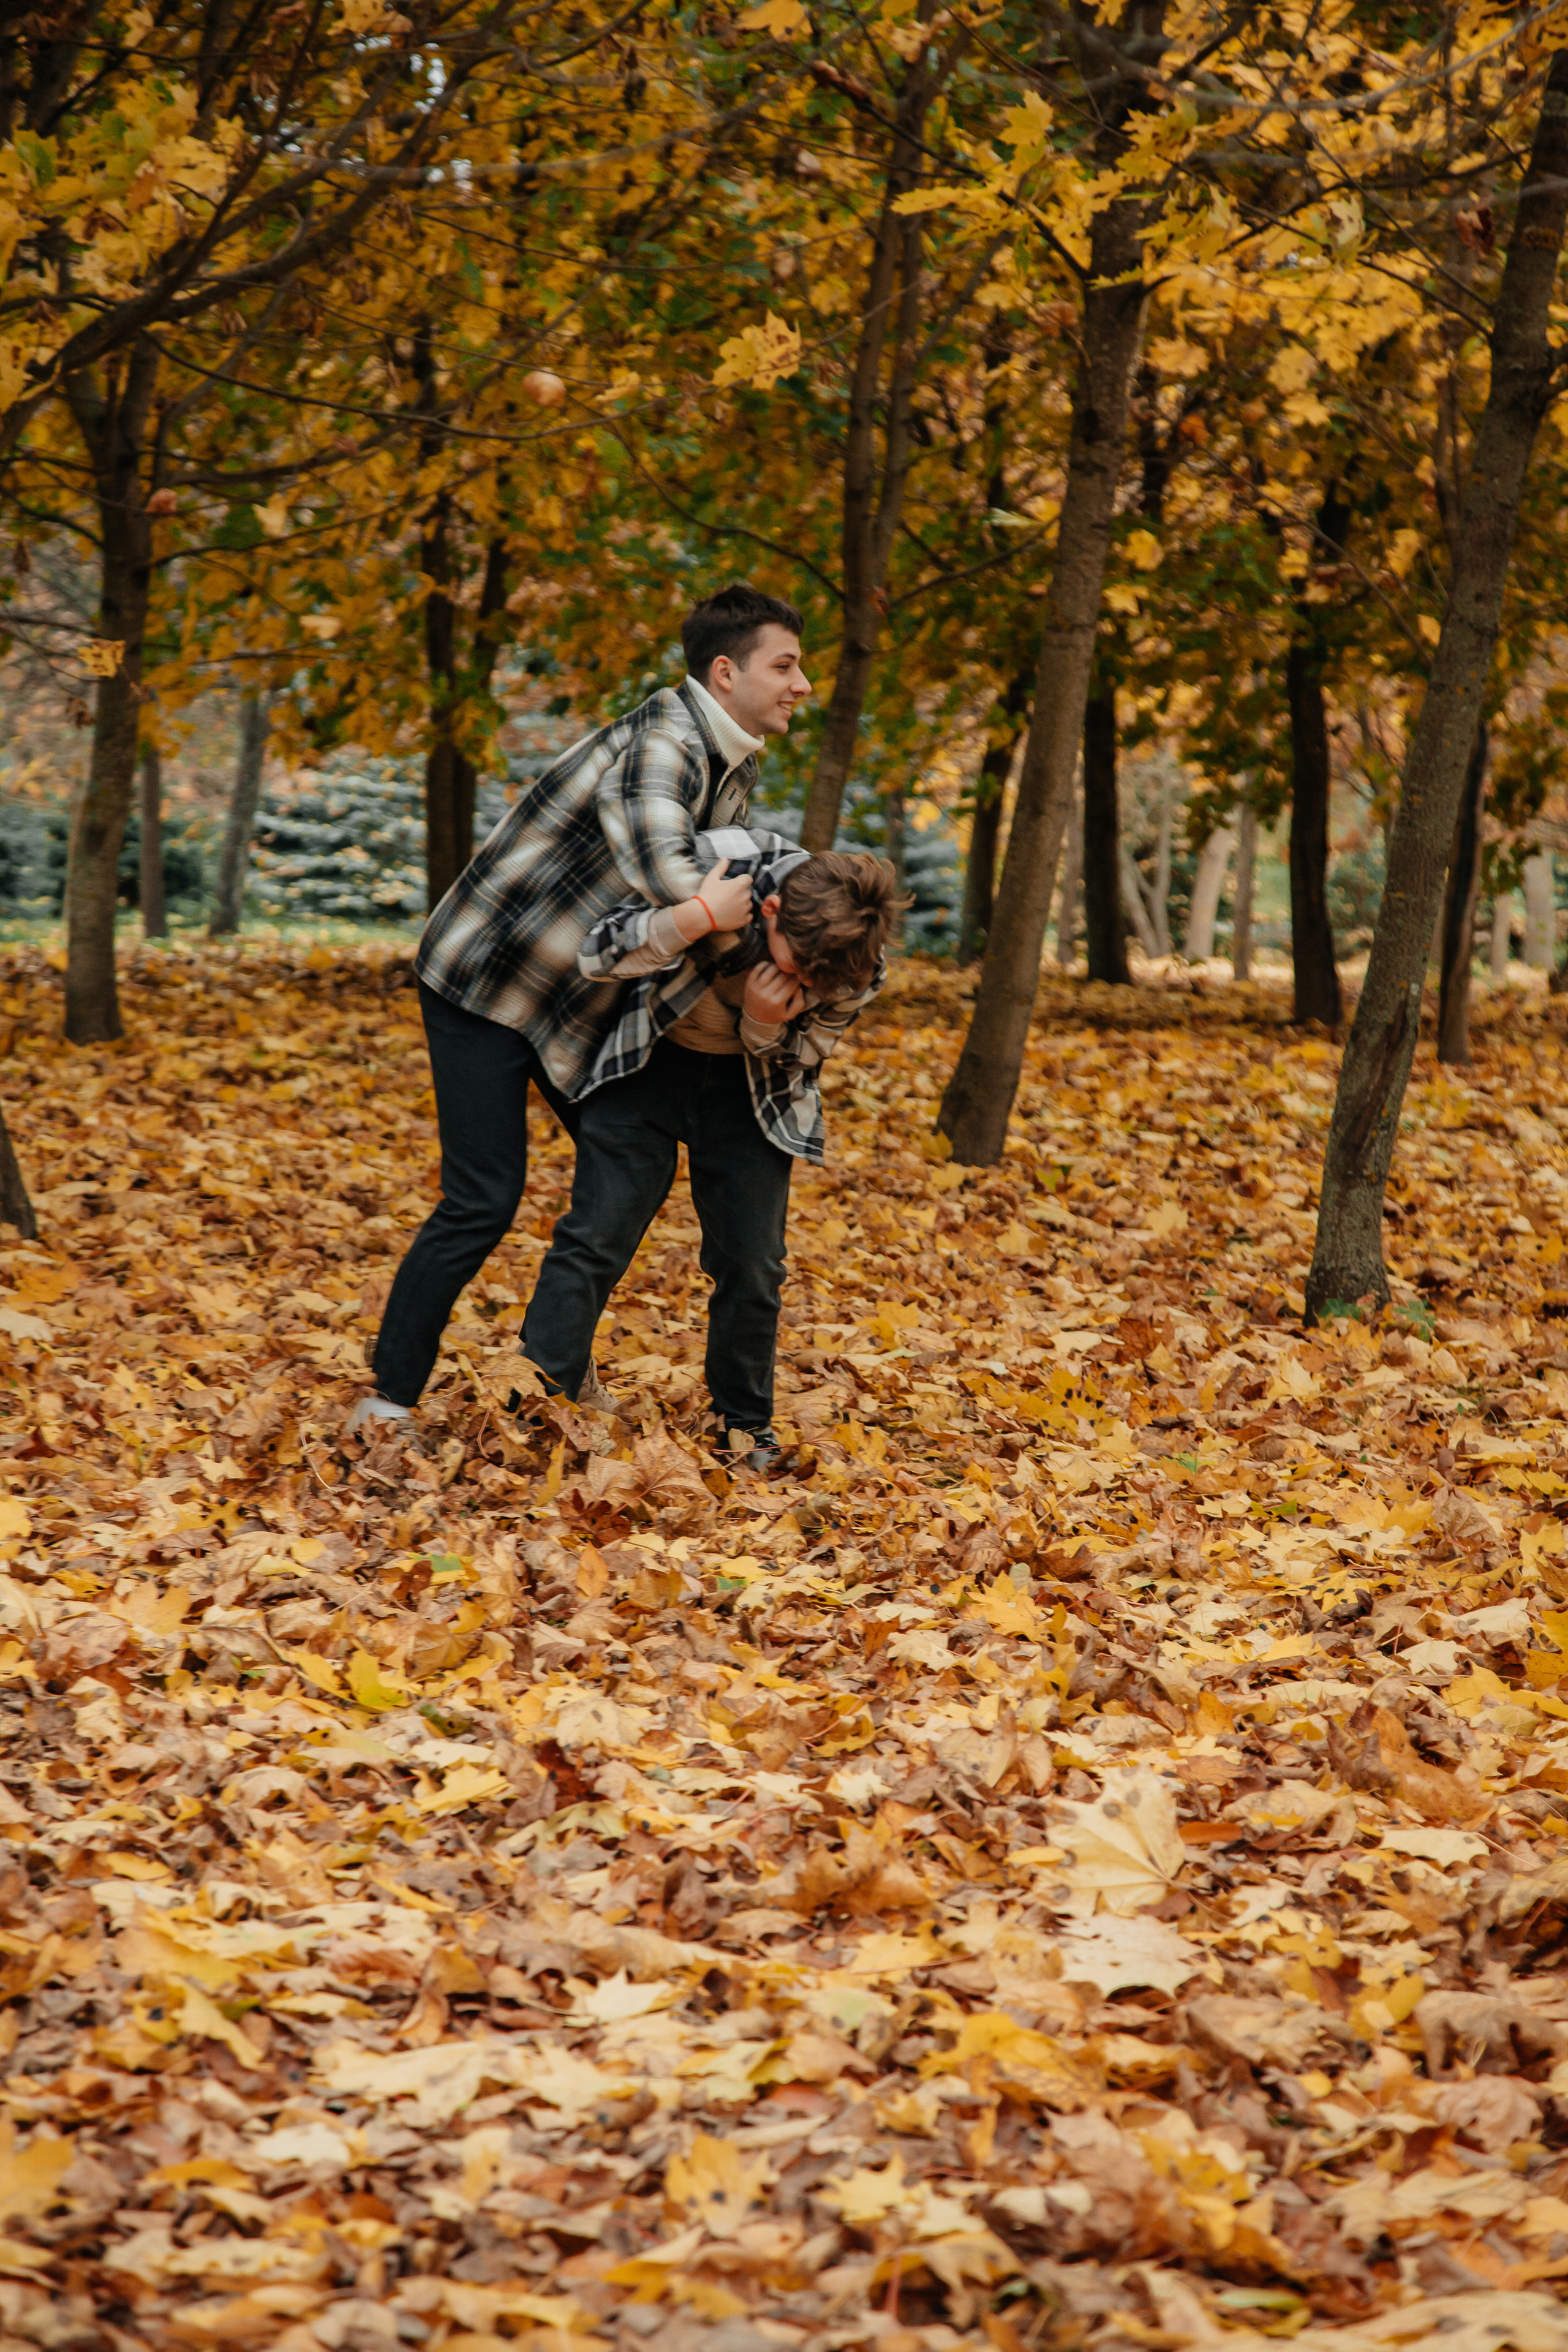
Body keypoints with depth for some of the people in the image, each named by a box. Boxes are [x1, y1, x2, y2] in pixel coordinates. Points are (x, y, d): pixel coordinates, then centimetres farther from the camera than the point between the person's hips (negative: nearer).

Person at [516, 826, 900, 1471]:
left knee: (751, 1262, 0)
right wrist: (692, 919, -44)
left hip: (749, 1084, 2)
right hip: (650, 1058, -2)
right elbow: (598, 956, -27)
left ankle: (742, 1419, 21)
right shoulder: (716, 865, -32)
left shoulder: (853, 970, -25)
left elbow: (793, 1066, -10)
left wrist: (765, 1027, -34)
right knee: (596, 1235, -10)